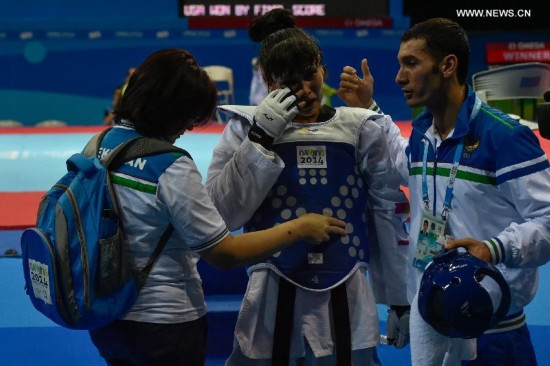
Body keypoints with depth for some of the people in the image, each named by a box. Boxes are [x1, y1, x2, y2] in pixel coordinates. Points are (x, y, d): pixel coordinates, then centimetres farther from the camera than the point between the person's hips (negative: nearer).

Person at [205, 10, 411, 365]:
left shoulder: (360, 129, 3)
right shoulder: (247, 127, 2)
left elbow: (388, 214, 8)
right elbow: (221, 213, -7)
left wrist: (400, 299, 11)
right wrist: (260, 139, -14)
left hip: (346, 302, 1)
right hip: (271, 302, -1)